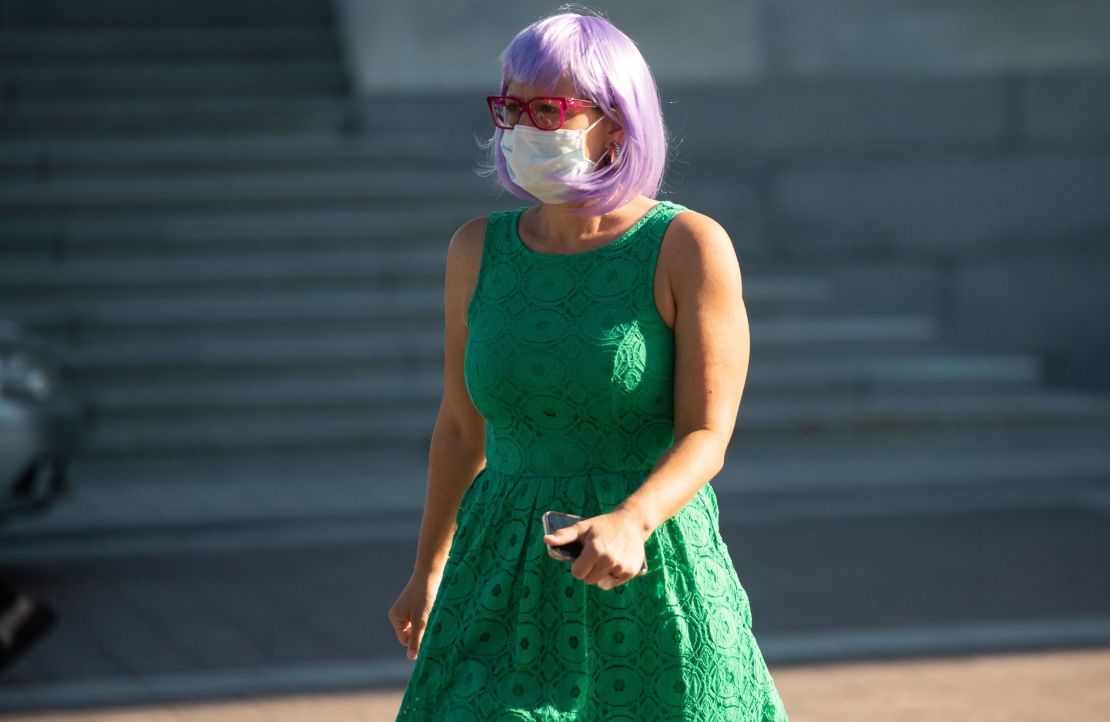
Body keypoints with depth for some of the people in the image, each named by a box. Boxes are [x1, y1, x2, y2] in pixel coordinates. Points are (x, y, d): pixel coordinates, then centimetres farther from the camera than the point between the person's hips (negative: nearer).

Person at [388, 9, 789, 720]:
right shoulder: (479, 249, 4)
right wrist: (428, 571, 23)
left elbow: (706, 435, -11)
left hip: (654, 577, -3)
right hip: (508, 584, 3)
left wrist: (631, 522, -30)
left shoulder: (689, 246, -7)